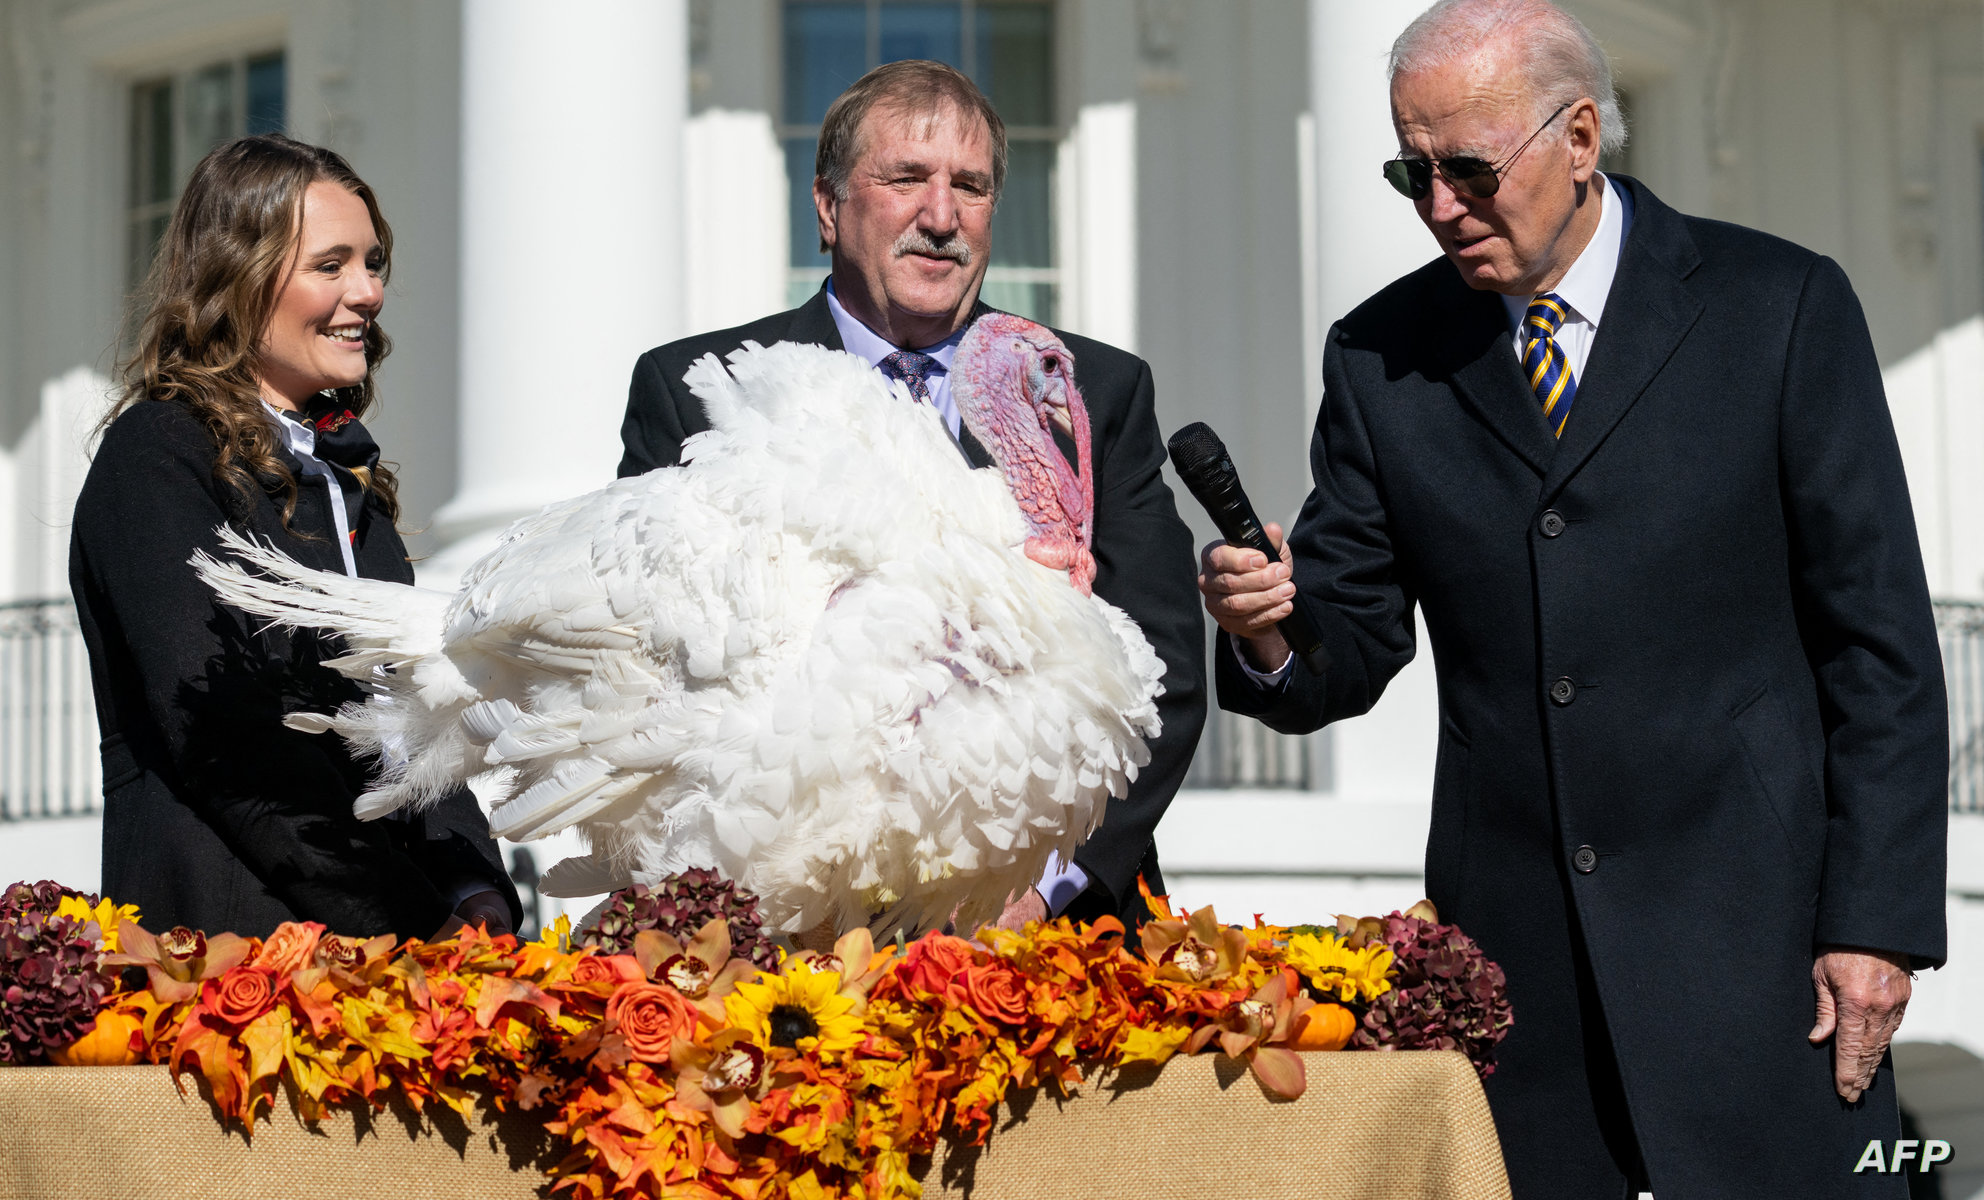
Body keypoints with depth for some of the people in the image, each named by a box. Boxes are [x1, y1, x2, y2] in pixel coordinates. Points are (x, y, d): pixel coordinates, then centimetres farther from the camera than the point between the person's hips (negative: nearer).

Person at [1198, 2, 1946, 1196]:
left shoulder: (1780, 307, 0)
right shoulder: (1381, 358, 7)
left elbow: (1879, 639, -1)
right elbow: (1353, 649, 9)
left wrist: (1875, 921, -7)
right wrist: (1268, 633, -15)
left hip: (1747, 932, -2)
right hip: (1509, 947, 2)